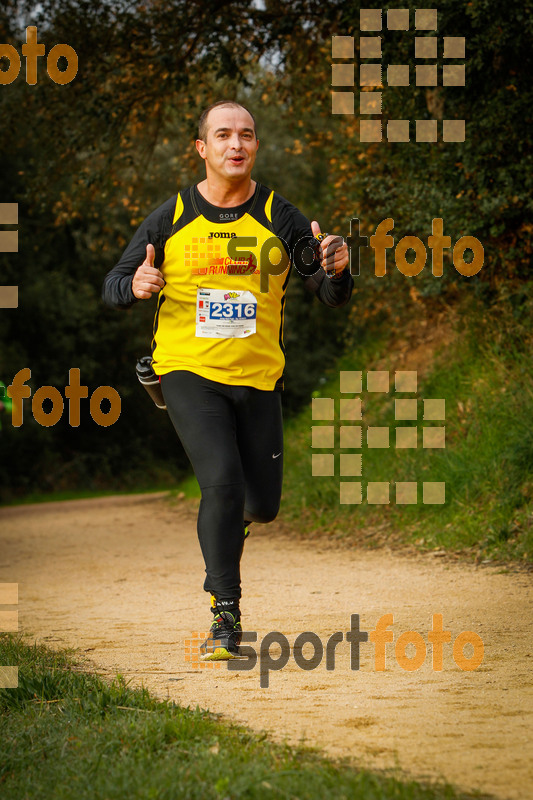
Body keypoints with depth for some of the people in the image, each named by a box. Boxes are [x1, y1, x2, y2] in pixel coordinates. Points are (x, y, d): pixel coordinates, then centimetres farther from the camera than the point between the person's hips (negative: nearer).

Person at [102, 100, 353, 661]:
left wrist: (337, 270, -25)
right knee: (222, 483, -22)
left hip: (257, 378, 2)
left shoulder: (280, 219, 0)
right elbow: (113, 288, 4)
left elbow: (332, 298, -1)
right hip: (188, 371, -2)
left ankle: (226, 523, 46)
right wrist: (134, 286, -20)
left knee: (261, 505, 7)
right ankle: (226, 617, -13)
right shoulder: (171, 218, -1)